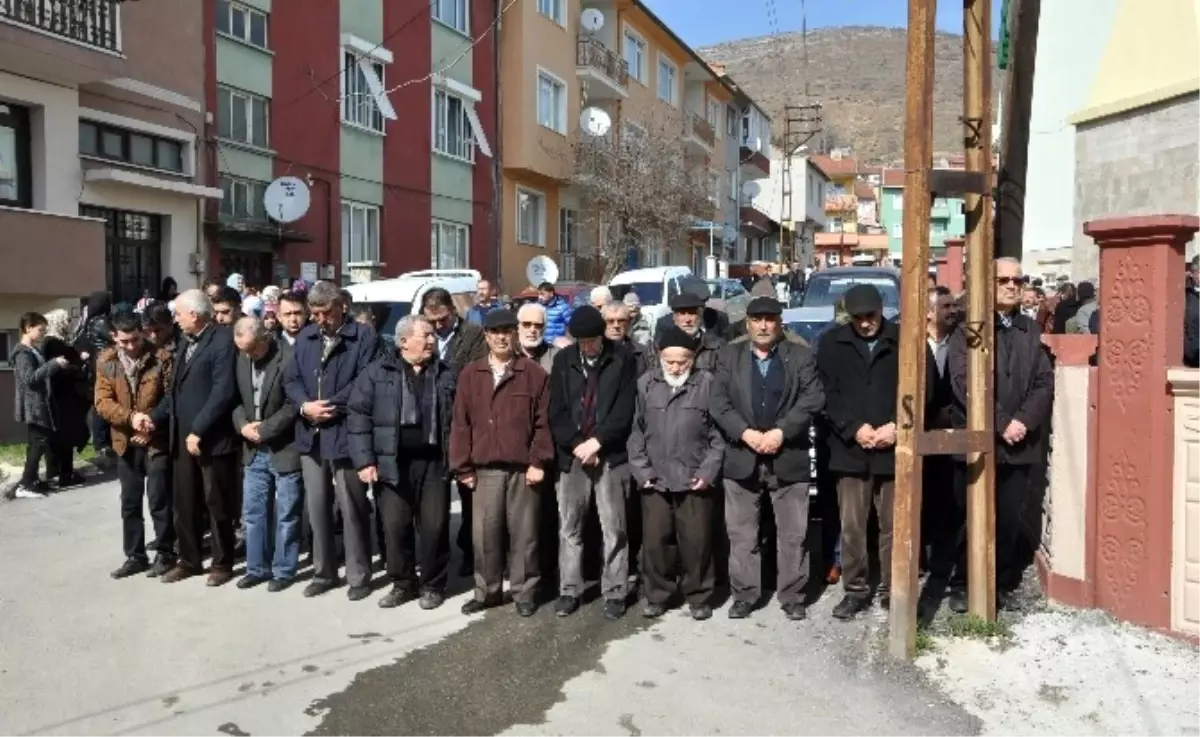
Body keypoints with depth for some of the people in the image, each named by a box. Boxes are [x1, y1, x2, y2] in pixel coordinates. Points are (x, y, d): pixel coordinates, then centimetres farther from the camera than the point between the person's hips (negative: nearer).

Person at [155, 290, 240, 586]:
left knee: (217, 504, 5)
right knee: (185, 505, 13)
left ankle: (222, 563, 18)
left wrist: (198, 430, -18)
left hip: (212, 438, -8)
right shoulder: (186, 341, 15)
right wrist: (155, 417, 5)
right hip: (182, 437, 8)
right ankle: (188, 560, 27)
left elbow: (223, 391, -19)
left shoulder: (223, 340, -12)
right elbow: (176, 389, 18)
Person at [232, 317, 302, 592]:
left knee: (286, 515, 5)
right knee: (253, 513, 12)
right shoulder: (241, 358, 5)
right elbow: (236, 398, 11)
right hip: (254, 451, 6)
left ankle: (283, 570, 17)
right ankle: (257, 567, 25)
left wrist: (264, 429, -15)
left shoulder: (290, 358, -16)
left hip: (285, 449, -6)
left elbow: (294, 404, -16)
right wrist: (242, 424, -8)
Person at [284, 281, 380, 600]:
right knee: (316, 507, 13)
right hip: (310, 434, 6)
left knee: (352, 508, 1)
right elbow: (291, 379, 9)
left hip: (345, 433, -5)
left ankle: (359, 576, 13)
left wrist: (331, 406, -15)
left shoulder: (364, 336, -4)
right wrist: (305, 405, -9)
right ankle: (323, 572, 26)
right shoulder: (305, 337, 13)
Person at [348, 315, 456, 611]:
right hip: (392, 463, -1)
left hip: (434, 462, 1)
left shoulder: (445, 374, 7)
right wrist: (364, 460, -9)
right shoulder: (377, 373, 0)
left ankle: (432, 584, 20)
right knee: (395, 526, 5)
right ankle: (403, 583, 22)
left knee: (434, 525, 4)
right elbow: (358, 417, -3)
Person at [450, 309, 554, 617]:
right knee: (485, 533, 6)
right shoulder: (470, 374, 8)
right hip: (485, 469, 2)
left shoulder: (534, 373, 2)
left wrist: (538, 461, -8)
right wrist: (463, 467, 2)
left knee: (523, 533, 5)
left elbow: (543, 422, -1)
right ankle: (486, 591, 19)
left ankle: (524, 591, 17)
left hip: (523, 467, -2)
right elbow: (461, 423, 6)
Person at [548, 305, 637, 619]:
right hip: (572, 455, 2)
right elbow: (556, 411, 2)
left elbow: (624, 412, -7)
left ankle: (615, 592, 14)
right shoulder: (563, 360, 5)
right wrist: (577, 444, -9)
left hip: (612, 456, -2)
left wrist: (596, 441, -14)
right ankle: (569, 590, 19)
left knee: (614, 529, 3)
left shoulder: (623, 361, -2)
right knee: (569, 527, 8)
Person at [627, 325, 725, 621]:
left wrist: (709, 470, -6)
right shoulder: (645, 384, 3)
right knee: (654, 540, 7)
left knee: (696, 541, 5)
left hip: (695, 478, -2)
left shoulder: (707, 383, -3)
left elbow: (718, 432, -1)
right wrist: (640, 469, 0)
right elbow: (636, 429, 6)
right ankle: (657, 595, 23)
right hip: (655, 478, 2)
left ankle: (699, 596, 22)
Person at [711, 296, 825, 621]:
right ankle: (744, 594, 18)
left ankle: (792, 595, 17)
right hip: (741, 457, 1)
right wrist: (746, 433, -15)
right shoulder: (730, 357, 8)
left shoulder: (801, 356, 4)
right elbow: (719, 401, -1)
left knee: (793, 533, 6)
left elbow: (813, 399, -7)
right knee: (742, 533, 7)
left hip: (789, 457, -1)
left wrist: (781, 432, -16)